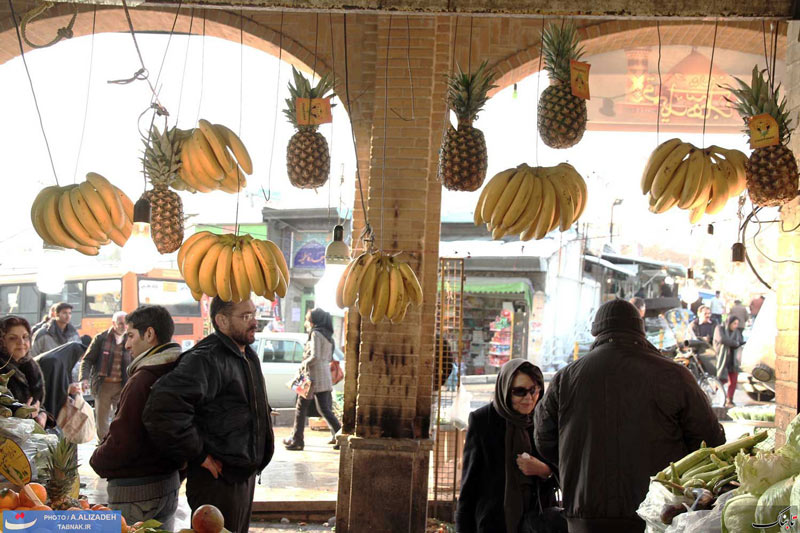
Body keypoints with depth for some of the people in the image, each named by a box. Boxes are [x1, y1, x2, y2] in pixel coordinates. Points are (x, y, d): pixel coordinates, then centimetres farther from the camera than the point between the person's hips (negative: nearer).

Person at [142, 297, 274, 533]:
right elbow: (162, 410, -35)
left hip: (244, 476, 9)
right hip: (217, 479, -9)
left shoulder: (249, 357, 10)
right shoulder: (206, 360, -22)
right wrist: (198, 454, -24)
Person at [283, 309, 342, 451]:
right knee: (324, 409, 9)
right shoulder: (327, 335, 15)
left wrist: (304, 364, -6)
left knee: (301, 408, 3)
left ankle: (296, 440, 8)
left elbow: (314, 356, -21)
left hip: (313, 376, -8)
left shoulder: (315, 334, -11)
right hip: (325, 376, 8)